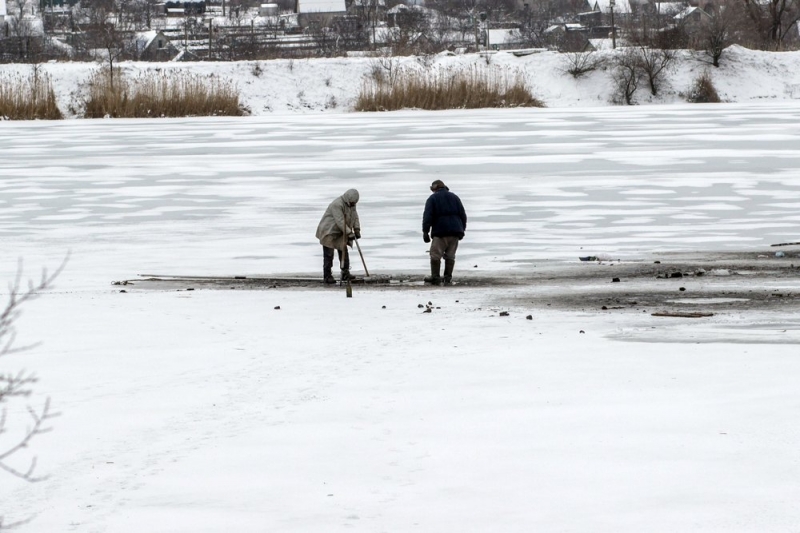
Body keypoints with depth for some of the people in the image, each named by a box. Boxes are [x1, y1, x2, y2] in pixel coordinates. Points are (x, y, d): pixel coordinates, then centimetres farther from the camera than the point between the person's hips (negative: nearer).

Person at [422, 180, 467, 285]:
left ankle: (435, 277, -4)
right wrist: (462, 229, 19)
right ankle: (448, 278, 6)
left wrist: (425, 231, -8)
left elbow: (427, 217, -7)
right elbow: (463, 214, 14)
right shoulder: (454, 197, 17)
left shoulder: (432, 199, 3)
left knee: (435, 254, -1)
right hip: (455, 231, 5)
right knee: (450, 255, 8)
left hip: (440, 231, -5)